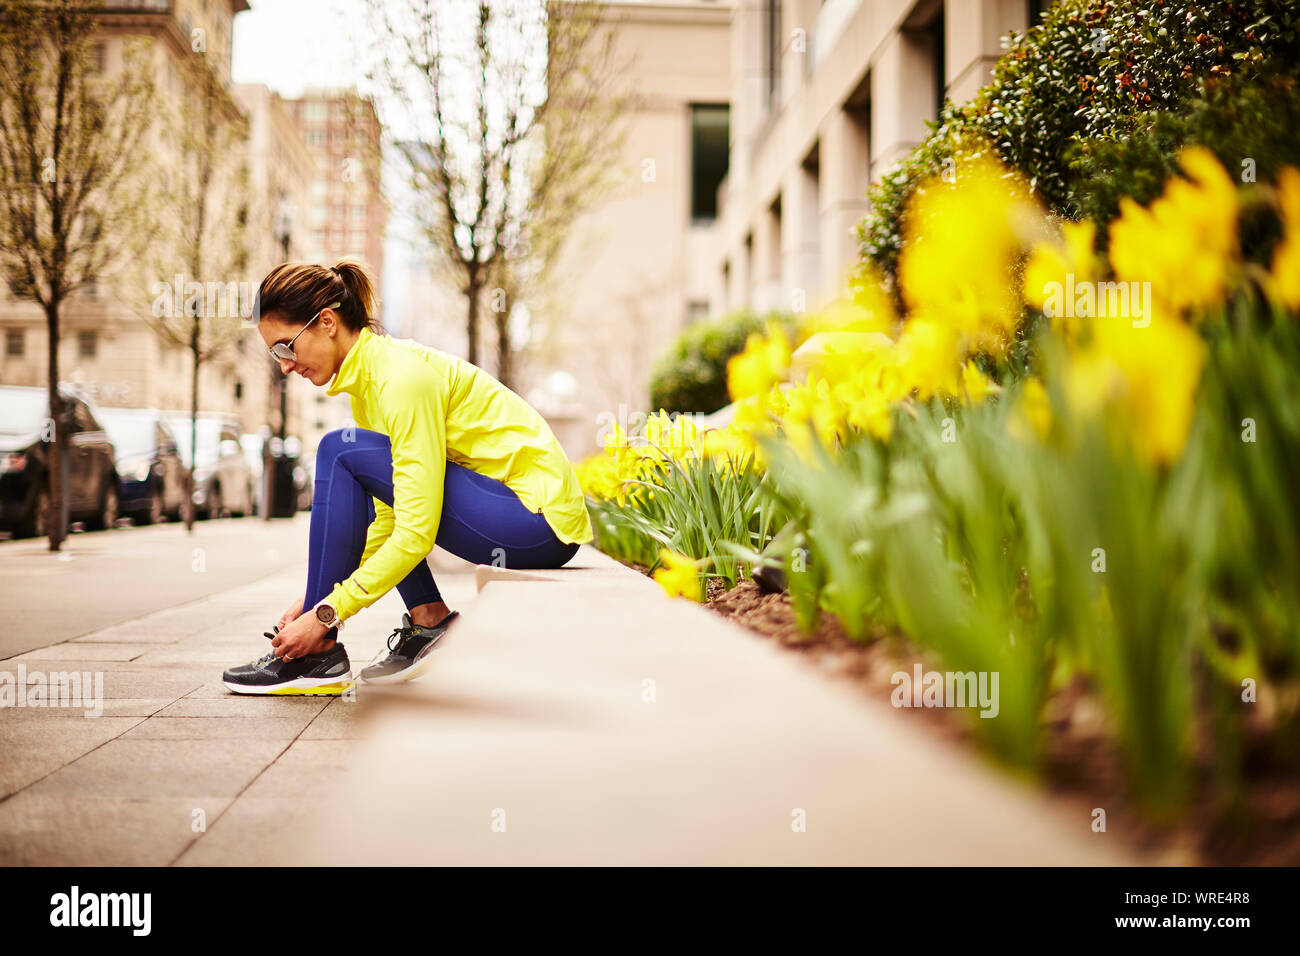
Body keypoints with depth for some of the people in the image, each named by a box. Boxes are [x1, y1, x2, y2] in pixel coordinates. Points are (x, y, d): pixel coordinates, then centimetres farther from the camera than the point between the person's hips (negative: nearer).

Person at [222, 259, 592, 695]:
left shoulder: (402, 376, -19)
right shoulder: (366, 375, 10)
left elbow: (417, 533, -24)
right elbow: (390, 516, 14)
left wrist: (326, 613, -19)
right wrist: (321, 592, 6)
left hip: (540, 519, -10)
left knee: (341, 451, -15)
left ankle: (318, 655, -10)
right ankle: (428, 618, 8)